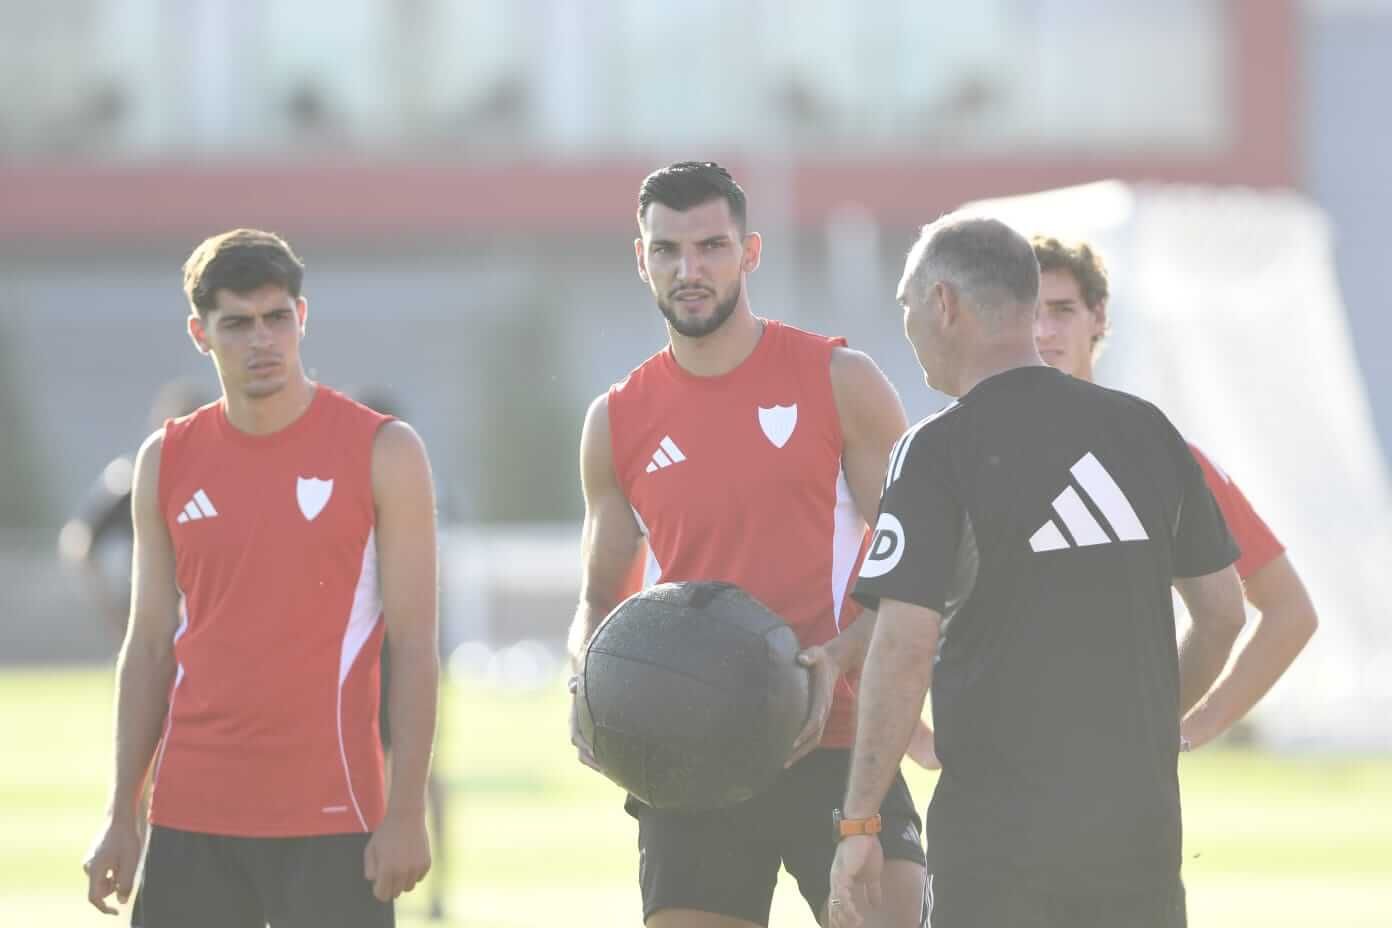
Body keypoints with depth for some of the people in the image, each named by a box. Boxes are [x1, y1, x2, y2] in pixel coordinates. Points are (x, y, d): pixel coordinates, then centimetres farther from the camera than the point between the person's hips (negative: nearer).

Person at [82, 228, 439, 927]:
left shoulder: (382, 452, -2)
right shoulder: (166, 462, 9)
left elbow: (413, 642, -4)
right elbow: (149, 645, 12)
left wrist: (406, 812, -11)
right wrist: (122, 816, 8)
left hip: (330, 817, -3)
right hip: (192, 817, 3)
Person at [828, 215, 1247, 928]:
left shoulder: (937, 451, -9)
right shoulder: (1145, 429, 8)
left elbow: (905, 645, -15)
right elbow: (1222, 610, 14)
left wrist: (858, 824, -11)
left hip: (999, 824, -5)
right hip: (1141, 810, 5)